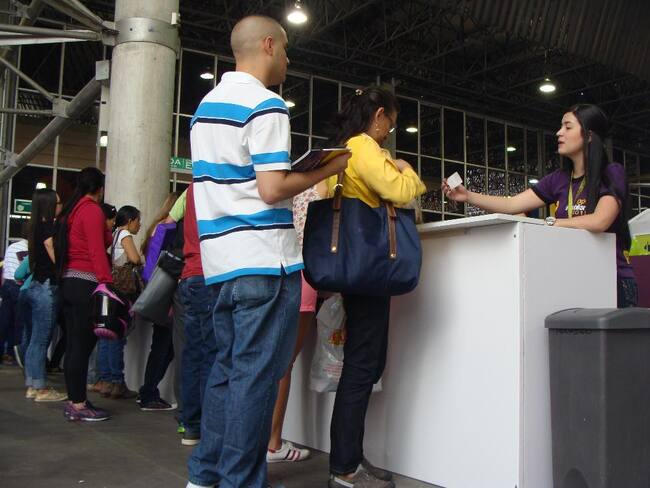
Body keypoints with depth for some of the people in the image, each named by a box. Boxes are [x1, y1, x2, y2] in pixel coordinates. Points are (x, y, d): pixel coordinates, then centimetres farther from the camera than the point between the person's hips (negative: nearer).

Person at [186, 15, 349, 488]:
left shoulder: (206, 104, 17)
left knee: (227, 367, 16)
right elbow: (272, 189, -18)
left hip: (220, 258, 9)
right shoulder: (265, 104, -10)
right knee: (257, 374, -1)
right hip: (264, 260, -9)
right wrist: (326, 170, -5)